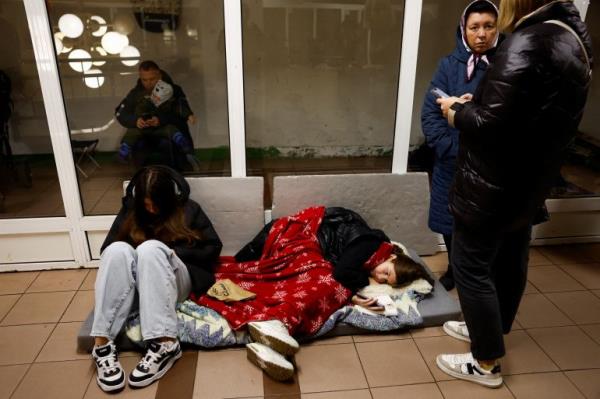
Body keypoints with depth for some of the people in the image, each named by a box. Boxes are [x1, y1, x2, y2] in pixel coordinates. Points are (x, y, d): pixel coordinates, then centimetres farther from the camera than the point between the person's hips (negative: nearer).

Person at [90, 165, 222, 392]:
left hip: (172, 281, -2)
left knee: (151, 248, -32)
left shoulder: (187, 210, 7)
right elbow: (107, 250, 11)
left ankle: (163, 345, -43)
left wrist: (172, 254, -8)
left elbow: (212, 248, 3)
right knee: (117, 250, -27)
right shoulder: (130, 211, 14)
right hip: (134, 285, 3)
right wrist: (142, 257, -8)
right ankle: (102, 343, -38)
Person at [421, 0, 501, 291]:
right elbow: (429, 114, -6)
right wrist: (452, 151, -13)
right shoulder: (449, 65, -3)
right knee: (450, 222, 14)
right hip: (452, 164, 1)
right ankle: (454, 269, 39)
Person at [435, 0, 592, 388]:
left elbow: (490, 125, -26)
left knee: (471, 267, 4)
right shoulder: (572, 37, 7)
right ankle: (491, 328, 43)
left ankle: (487, 362, 17)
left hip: (492, 185, -10)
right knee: (510, 259, 22)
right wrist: (472, 106, 6)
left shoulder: (527, 44, -23)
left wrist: (458, 110, -6)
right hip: (530, 180, 10)